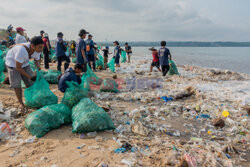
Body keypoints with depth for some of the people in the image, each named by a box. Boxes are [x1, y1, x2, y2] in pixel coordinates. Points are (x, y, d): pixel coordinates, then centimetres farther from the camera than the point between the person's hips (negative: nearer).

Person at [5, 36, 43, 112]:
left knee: (30, 82, -1)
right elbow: (18, 67, -31)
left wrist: (38, 65, -25)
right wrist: (29, 76, -23)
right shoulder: (22, 50, -41)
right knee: (16, 83, -9)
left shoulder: (37, 50, -22)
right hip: (13, 62, -5)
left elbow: (37, 60, -1)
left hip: (24, 62, 6)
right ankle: (21, 103, 6)